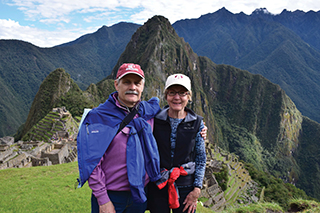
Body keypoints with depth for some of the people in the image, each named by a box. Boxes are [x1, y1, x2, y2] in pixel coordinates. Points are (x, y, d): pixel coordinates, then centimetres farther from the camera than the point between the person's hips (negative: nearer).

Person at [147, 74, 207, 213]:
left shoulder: (197, 123, -3)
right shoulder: (155, 120, -3)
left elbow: (201, 158, 2)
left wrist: (196, 190, -3)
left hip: (185, 186, 0)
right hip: (157, 186, 0)